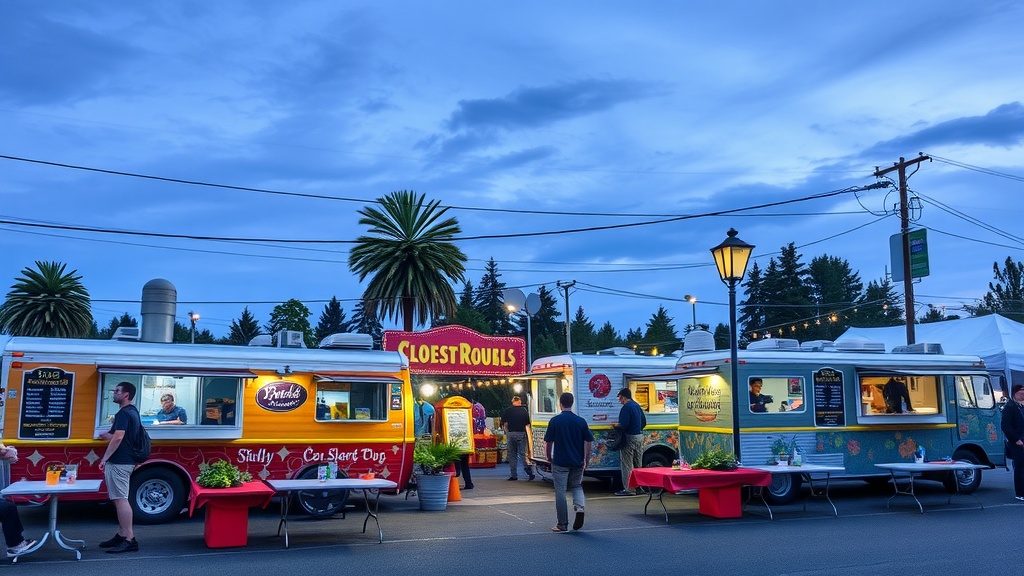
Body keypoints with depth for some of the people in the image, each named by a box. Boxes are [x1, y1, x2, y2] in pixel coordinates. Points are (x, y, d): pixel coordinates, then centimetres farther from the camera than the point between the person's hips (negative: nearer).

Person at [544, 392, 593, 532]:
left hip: (560, 462, -3)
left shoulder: (555, 421, -7)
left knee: (560, 492, 5)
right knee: (576, 486, 21)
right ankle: (579, 507, -7)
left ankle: (562, 524, 8)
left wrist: (549, 458, 13)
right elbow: (588, 442, 3)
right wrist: (586, 460, 13)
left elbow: (548, 442, -4)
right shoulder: (581, 421, 0)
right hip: (577, 462, 3)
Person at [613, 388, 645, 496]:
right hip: (640, 436, 9)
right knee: (637, 464, 15)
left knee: (627, 464, -4)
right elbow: (644, 422, 18)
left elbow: (623, 424, -22)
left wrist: (616, 425, -3)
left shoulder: (626, 407, -15)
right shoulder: (637, 406, 13)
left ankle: (628, 488, -4)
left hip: (630, 438, -9)